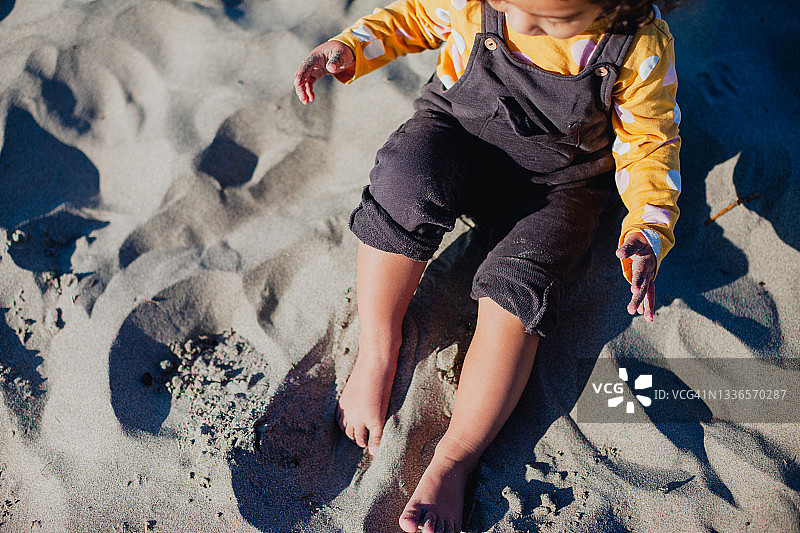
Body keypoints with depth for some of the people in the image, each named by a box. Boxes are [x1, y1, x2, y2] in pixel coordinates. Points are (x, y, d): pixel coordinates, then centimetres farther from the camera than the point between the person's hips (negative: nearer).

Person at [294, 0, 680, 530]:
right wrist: (352, 48, -14)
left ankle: (453, 460, -17)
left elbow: (649, 139, -8)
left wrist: (649, 232, -23)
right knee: (407, 181, -33)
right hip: (457, 132, 1)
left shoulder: (642, 46, -21)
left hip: (556, 183, 0)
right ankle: (379, 346, -14)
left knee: (517, 288, -25)